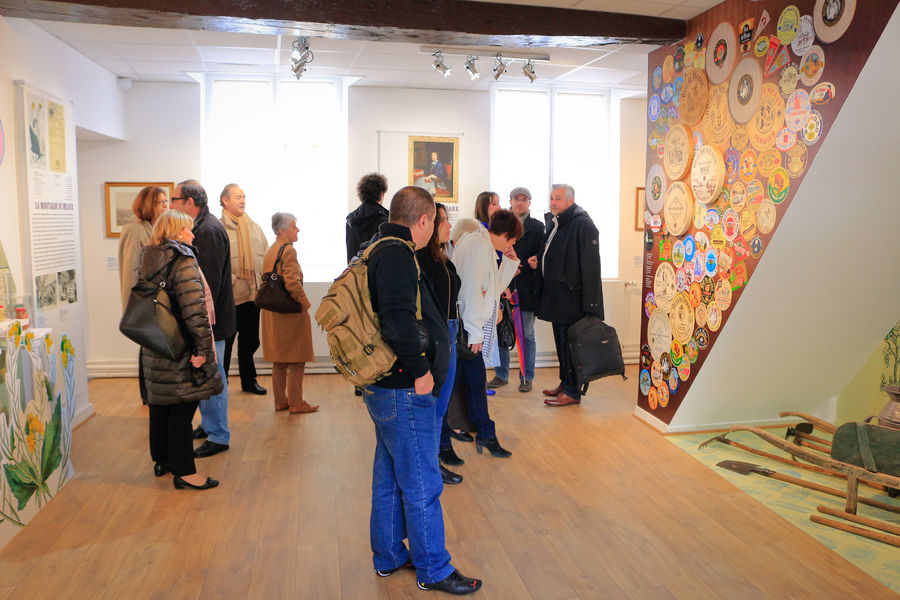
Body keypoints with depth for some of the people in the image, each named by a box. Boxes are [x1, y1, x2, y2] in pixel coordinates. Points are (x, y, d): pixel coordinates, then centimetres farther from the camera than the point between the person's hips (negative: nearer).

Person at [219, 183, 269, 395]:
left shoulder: (255, 227, 15)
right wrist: (232, 281, -18)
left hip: (253, 295, 6)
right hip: (230, 296, -6)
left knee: (250, 341, 15)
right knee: (225, 342, 5)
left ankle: (249, 380, 29)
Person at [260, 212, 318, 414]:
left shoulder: (270, 251, 13)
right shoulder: (288, 250, -15)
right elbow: (292, 283, -24)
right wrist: (306, 303, -12)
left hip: (272, 312, 9)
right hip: (291, 313, -9)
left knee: (279, 360, 15)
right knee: (296, 360, 1)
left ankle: (280, 401, 22)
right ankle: (296, 403, 6)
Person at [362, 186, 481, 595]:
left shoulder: (383, 251, 13)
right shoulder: (396, 255, -19)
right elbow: (399, 320, -31)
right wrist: (420, 370, -19)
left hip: (386, 389, 10)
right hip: (406, 391, -10)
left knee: (390, 477, 20)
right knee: (421, 484, 3)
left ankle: (389, 556, 36)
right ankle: (433, 570, 19)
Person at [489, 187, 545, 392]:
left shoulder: (537, 227, 7)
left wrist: (535, 261, -16)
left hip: (527, 287, -1)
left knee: (527, 334, 4)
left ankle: (526, 377, 14)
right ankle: (501, 375, 19)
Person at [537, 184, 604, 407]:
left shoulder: (582, 224, -14)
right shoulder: (553, 223, 14)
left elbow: (590, 266, -19)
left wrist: (588, 303, -23)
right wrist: (537, 261, 8)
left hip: (572, 297, -9)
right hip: (556, 296, 9)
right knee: (561, 341, 16)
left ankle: (572, 392, 5)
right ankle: (565, 383, 28)